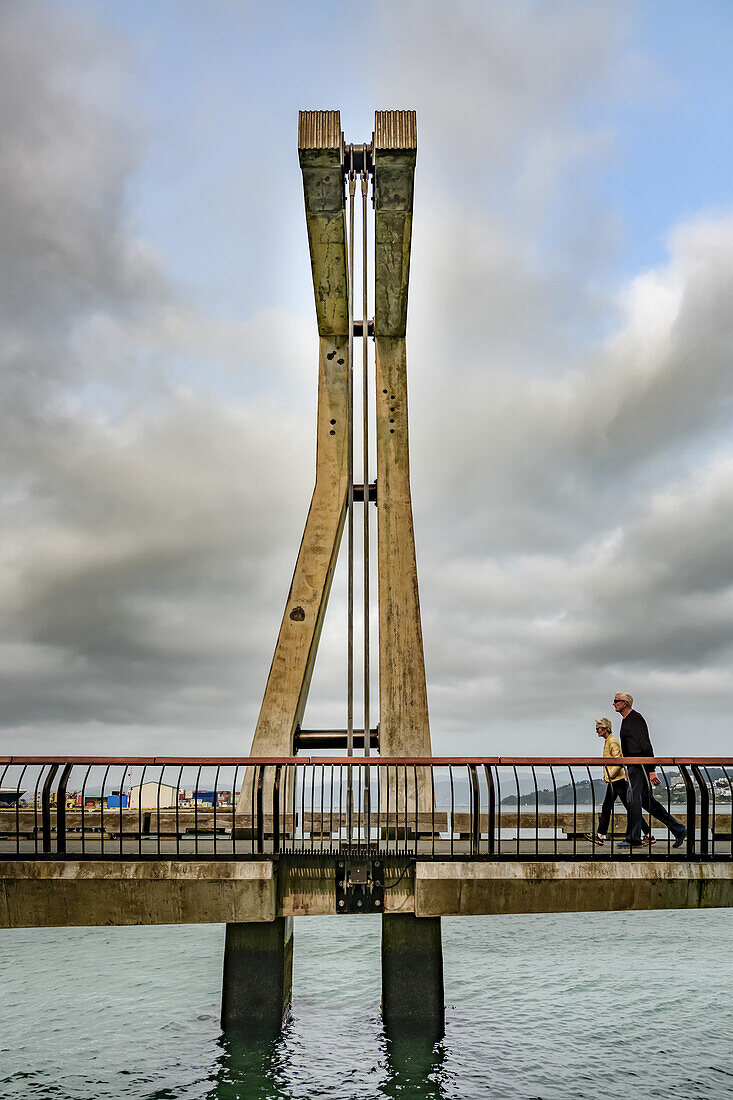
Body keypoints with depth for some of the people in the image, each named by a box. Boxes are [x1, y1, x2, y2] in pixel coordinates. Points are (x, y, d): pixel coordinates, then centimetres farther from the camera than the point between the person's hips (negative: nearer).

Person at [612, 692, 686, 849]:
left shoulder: (635, 719, -13)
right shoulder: (626, 720, 17)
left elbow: (646, 746, -18)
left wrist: (651, 770, -22)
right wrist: (628, 768, 25)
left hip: (640, 766, -10)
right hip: (634, 766, 10)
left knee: (634, 799, -8)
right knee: (647, 801, 12)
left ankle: (633, 838, -2)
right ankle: (678, 830, 18)